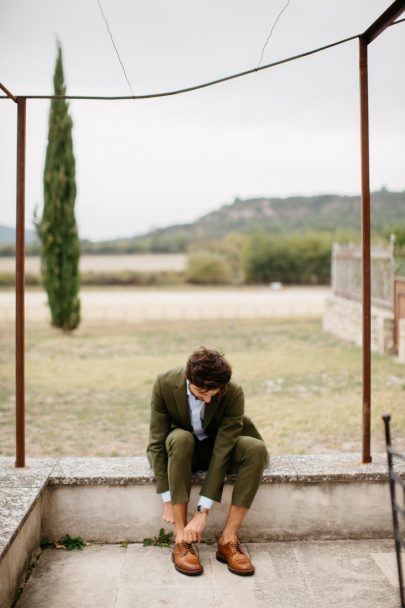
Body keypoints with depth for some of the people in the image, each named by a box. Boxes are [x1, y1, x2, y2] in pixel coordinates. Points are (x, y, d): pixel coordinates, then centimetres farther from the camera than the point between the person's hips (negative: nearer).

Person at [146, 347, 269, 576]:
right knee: (180, 438, -37)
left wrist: (203, 511, -31)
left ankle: (228, 539, -24)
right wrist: (168, 499, -24)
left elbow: (222, 451, -29)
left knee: (256, 449, -30)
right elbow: (157, 442, -21)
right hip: (179, 448, 0)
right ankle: (181, 540, -31)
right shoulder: (165, 384, -26)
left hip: (217, 448, 1)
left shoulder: (233, 393, -28)